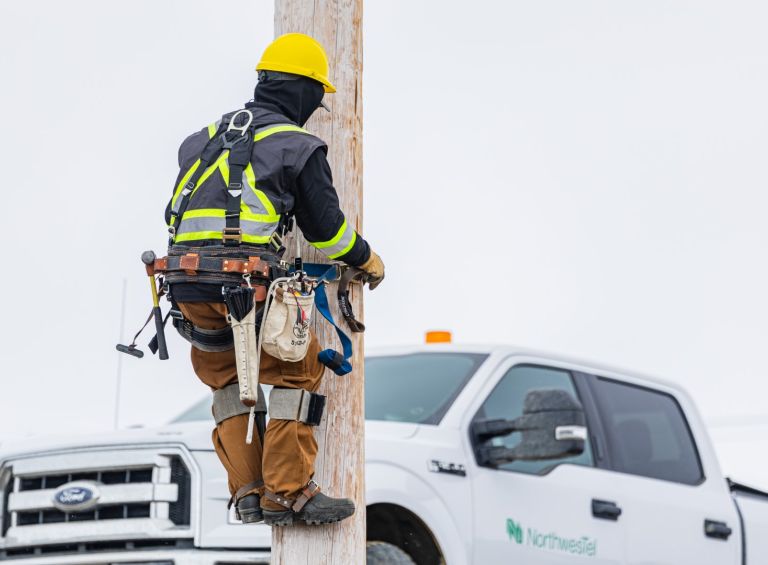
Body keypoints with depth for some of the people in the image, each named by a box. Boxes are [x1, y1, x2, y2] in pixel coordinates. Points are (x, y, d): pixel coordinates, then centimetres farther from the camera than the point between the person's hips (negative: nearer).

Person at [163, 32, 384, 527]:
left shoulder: (207, 137, 20)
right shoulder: (299, 146, 4)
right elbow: (326, 228, 6)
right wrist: (367, 260, 25)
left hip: (187, 288, 6)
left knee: (225, 375, 22)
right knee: (298, 371, 10)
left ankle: (248, 491, 15)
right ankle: (288, 492, 5)